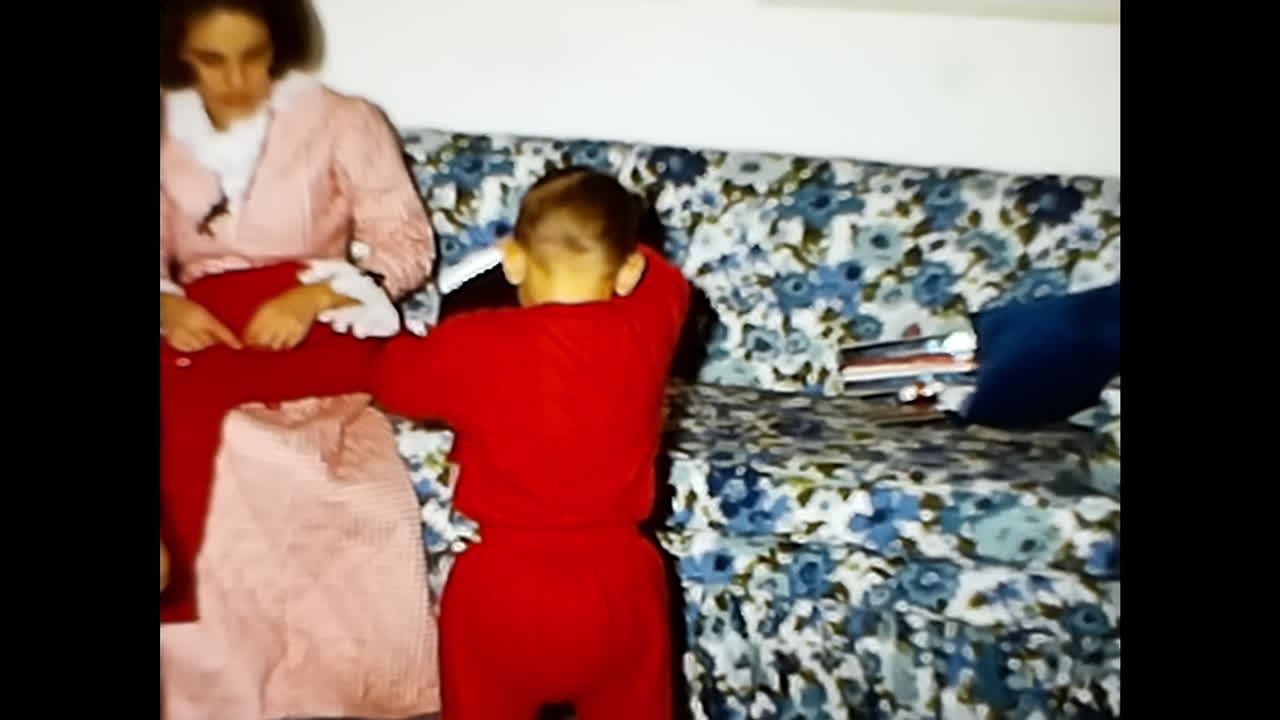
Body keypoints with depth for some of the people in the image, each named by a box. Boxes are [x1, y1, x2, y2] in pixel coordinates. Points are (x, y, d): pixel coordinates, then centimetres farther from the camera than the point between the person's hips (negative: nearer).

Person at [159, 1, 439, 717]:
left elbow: (407, 242, -4)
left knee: (186, 398, -33)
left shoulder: (340, 121, 1)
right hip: (201, 330, 4)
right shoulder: (168, 135, 13)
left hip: (315, 329, -3)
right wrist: (168, 305, -13)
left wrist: (313, 293, -20)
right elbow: (163, 253, 11)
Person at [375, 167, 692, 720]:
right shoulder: (646, 330, -10)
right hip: (616, 583, 3)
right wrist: (609, 246, 25)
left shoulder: (473, 344, -16)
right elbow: (666, 278, 14)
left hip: (502, 585, -2)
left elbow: (393, 379, 5)